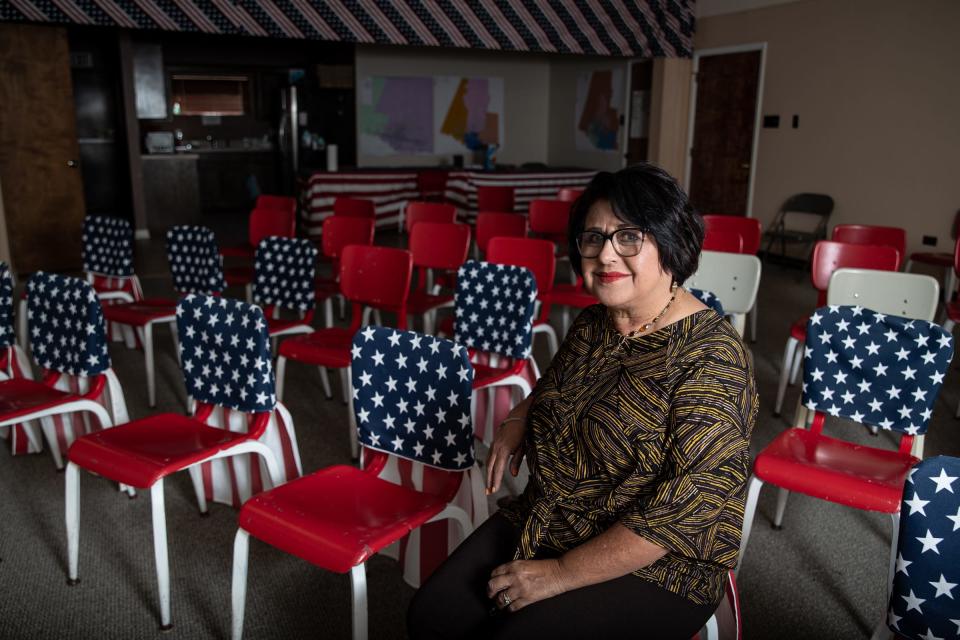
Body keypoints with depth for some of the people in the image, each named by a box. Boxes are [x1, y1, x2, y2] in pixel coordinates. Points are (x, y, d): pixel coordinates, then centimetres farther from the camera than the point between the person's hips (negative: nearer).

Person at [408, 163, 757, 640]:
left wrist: (560, 574, -21)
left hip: (653, 566, -6)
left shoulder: (709, 359, -21)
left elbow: (691, 505, -24)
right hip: (541, 525, 7)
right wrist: (520, 417, 0)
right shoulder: (589, 326, 3)